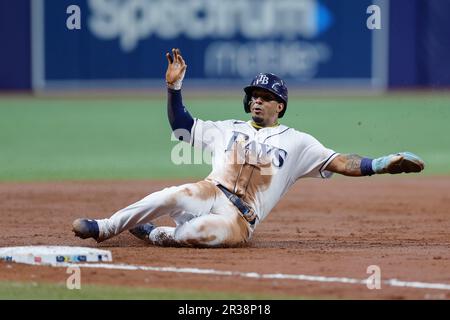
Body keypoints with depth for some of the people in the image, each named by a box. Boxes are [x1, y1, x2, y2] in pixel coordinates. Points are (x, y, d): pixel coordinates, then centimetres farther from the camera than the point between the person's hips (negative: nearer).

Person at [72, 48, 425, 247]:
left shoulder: (296, 142, 11)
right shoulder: (229, 129, 22)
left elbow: (338, 162, 2)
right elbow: (181, 125, 26)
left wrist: (381, 164, -12)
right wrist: (175, 85, 12)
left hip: (240, 218, -3)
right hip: (208, 194, 3)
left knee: (199, 233, -37)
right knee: (171, 196, -32)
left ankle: (152, 233, -9)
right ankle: (104, 228, -23)